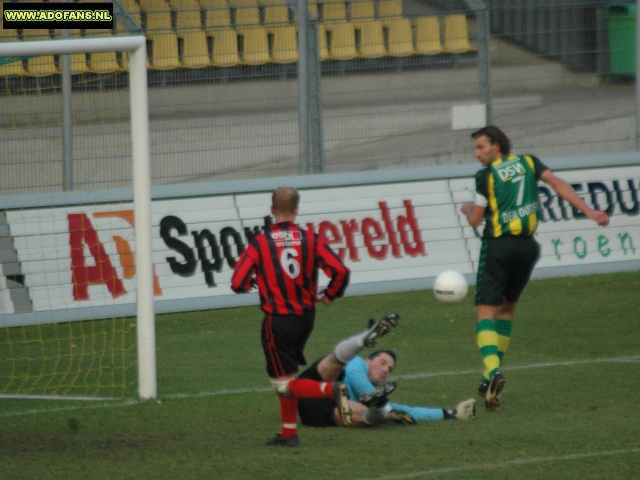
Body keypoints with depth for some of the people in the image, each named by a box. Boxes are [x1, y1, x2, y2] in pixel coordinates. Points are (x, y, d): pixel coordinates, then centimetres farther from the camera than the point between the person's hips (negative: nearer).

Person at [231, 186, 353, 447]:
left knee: (284, 384, 0)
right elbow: (340, 271, -12)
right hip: (306, 316, 5)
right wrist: (329, 295, 7)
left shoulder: (260, 243, -11)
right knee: (287, 376, 21)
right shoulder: (311, 239, -4)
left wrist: (254, 281, 10)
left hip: (277, 320, -5)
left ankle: (330, 390, -24)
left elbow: (238, 284, -14)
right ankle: (289, 432, 21)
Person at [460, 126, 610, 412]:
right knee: (507, 308, 20)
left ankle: (492, 371, -31)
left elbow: (475, 220, -2)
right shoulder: (528, 163, 9)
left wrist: (467, 208, 22)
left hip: (498, 246, -5)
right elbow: (556, 183, -3)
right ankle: (493, 376, 19)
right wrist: (589, 211, -8)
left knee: (485, 311, -7)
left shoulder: (487, 176, -3)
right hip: (527, 246, 5)